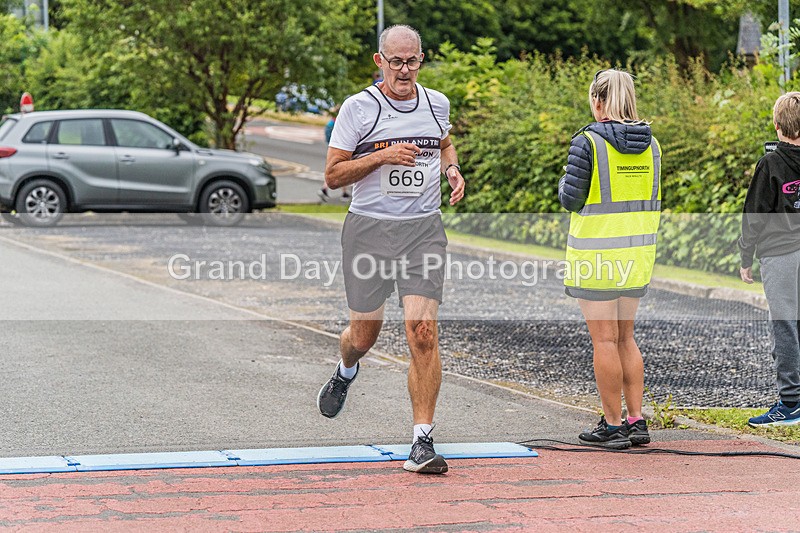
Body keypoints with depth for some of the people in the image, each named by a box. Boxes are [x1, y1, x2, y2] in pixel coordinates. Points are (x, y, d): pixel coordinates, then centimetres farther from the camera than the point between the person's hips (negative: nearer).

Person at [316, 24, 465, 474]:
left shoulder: (437, 104, 8)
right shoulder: (358, 108, -4)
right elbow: (333, 175, -3)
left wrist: (453, 170, 8)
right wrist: (382, 156, -16)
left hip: (423, 229, 1)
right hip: (369, 229, -1)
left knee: (423, 334, -12)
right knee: (365, 333, 11)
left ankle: (423, 441, -9)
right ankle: (346, 372, 49)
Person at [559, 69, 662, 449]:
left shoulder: (587, 142, -13)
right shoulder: (650, 144, 5)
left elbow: (571, 199, -10)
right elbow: (654, 202, 11)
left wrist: (564, 183, 9)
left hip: (597, 255, -6)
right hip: (636, 253, 6)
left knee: (605, 339, 0)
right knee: (625, 337, 15)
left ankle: (613, 425, 3)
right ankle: (636, 421, 13)